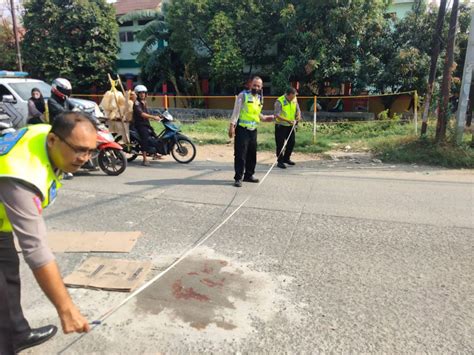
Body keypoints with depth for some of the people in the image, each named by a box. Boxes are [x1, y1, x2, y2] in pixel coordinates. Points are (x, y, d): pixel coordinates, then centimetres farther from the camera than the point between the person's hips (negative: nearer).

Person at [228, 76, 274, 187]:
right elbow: (236, 111, -8)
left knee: (252, 154, 11)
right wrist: (232, 125, -15)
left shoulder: (260, 98, 15)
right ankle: (238, 178, 0)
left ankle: (249, 175, 25)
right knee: (240, 154, -6)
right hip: (242, 129, -6)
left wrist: (264, 118, 11)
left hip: (253, 129, 6)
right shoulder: (243, 95, -5)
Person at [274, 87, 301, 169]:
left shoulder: (295, 99, 2)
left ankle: (286, 158, 29)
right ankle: (280, 161, 8)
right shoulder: (279, 101, -18)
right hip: (281, 125, -6)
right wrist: (287, 120, -33)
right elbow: (277, 115, -23)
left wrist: (298, 116, -10)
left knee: (291, 143, 11)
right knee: (280, 144, -3)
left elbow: (298, 110, 13)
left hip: (290, 125, 7)